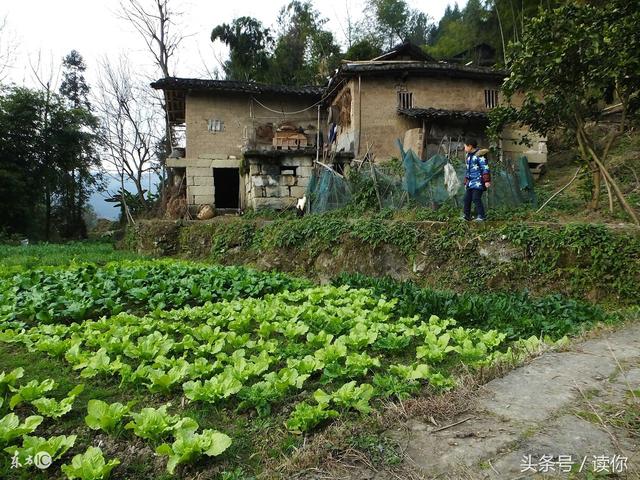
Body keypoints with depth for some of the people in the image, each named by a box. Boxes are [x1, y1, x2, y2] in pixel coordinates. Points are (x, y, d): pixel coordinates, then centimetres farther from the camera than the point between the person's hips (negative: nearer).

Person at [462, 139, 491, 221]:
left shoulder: (479, 155, -9)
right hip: (470, 182, 9)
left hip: (478, 181, -9)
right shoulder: (469, 156, 18)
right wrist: (466, 182, 26)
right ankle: (467, 216, 14)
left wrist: (487, 181, -19)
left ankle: (481, 216, -7)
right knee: (467, 198, 6)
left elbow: (485, 168, -13)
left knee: (476, 198, -13)